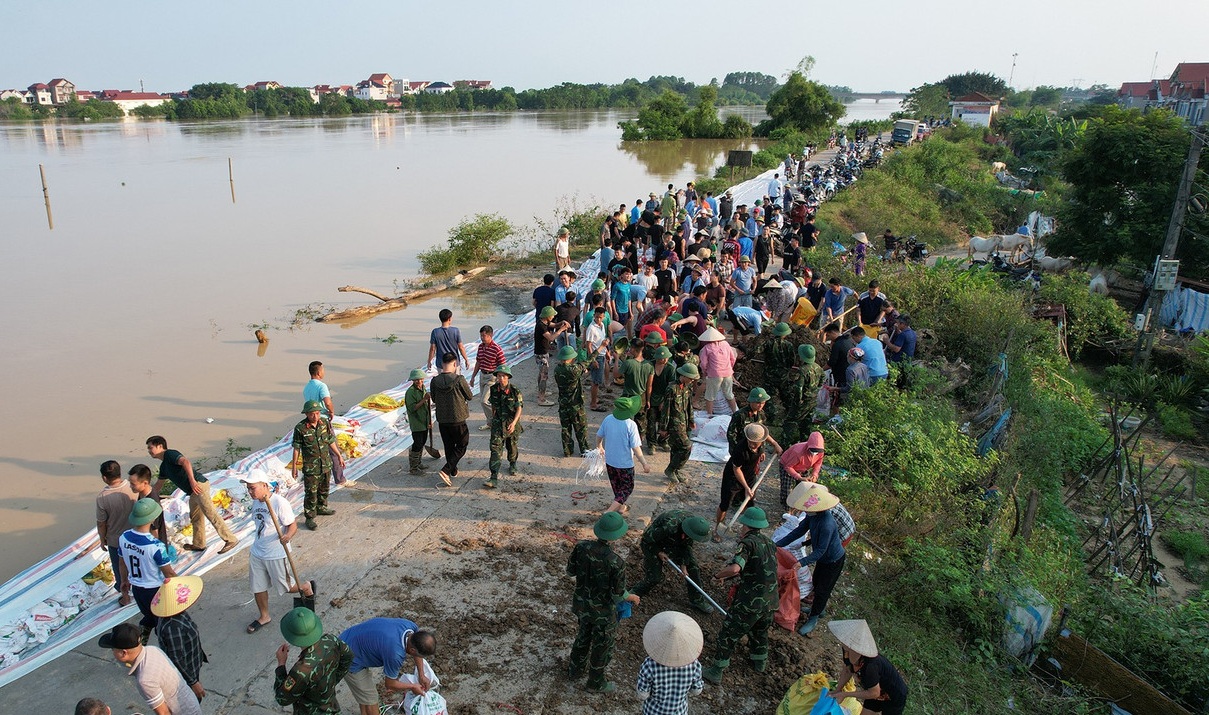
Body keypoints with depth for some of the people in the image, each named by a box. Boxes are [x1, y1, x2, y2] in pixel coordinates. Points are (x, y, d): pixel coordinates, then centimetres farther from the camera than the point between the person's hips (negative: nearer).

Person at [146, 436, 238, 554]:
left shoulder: (170, 454, -4)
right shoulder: (164, 466, 26)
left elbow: (186, 462, -24)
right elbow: (158, 486, 40)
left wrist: (192, 480, -30)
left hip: (199, 485, -10)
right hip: (193, 491, 10)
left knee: (211, 514, -13)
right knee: (195, 517, 19)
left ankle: (230, 540, -15)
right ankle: (198, 544, 30)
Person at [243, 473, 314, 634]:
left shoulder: (280, 503, -24)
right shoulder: (256, 502, 1)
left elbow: (293, 525, -21)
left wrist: (287, 536, -43)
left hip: (276, 555, -7)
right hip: (256, 553, 7)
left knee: (285, 587, 7)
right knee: (257, 587, 15)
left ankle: (307, 587, 36)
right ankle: (264, 617, 36)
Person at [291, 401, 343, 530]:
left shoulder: (325, 424, -3)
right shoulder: (300, 428, -15)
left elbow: (331, 442, 10)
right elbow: (296, 448, -8)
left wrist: (339, 455, 15)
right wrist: (294, 466, -5)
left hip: (326, 464, 5)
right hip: (310, 467, -5)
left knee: (324, 489, 21)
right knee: (311, 493, 0)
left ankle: (321, 508, 41)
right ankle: (310, 518, 11)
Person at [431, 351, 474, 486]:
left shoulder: (434, 381, -9)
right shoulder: (459, 380, -20)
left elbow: (434, 400, 6)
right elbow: (470, 397, -6)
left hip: (442, 420, 4)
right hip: (457, 420, -4)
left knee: (448, 446, 20)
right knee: (461, 446, 11)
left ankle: (453, 471, 34)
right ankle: (446, 470, -3)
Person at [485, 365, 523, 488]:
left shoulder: (515, 391, -16)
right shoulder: (494, 389, -4)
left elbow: (519, 408, -16)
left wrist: (513, 423, -28)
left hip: (511, 422, -2)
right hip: (498, 422, 2)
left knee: (511, 445, 17)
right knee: (496, 447, -9)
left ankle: (512, 464, 47)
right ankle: (494, 476, -12)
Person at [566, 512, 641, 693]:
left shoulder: (582, 547, -21)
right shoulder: (616, 562, -34)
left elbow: (570, 571, -4)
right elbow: (617, 595, -22)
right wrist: (633, 597, -1)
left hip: (581, 603, 5)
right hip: (602, 611, -5)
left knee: (584, 634, 32)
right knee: (602, 645, 21)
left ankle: (575, 669, 54)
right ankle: (596, 683, 43)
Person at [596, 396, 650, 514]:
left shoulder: (608, 419, -9)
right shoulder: (631, 425, -25)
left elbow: (599, 435, 6)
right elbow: (635, 448, -22)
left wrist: (599, 447, 27)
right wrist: (644, 464, -12)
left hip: (609, 460, 6)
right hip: (625, 463, -6)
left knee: (616, 485, 26)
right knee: (627, 488, 12)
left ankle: (620, 506, 46)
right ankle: (609, 512, 2)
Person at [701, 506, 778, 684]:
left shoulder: (748, 543, -14)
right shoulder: (769, 543, 8)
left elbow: (735, 568, -30)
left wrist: (718, 575, -12)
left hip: (749, 602, -7)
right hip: (770, 601, 7)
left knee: (728, 635, 7)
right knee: (760, 631, 31)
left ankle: (716, 673, 15)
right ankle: (759, 662, 50)